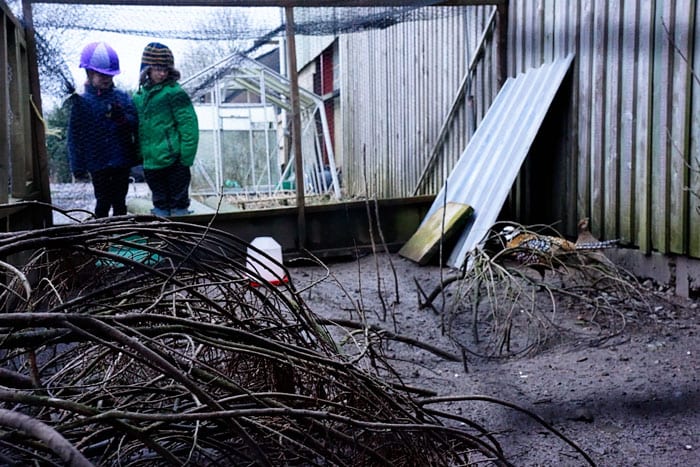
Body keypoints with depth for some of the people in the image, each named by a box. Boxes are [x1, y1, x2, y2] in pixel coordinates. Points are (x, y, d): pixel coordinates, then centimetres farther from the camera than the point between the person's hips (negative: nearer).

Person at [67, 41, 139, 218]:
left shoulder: (122, 97, 4)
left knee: (119, 202, 12)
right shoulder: (81, 103, -3)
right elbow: (75, 137, -3)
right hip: (98, 163, -2)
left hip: (122, 161, 2)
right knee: (103, 203, 4)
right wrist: (78, 167, -5)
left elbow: (135, 123, -4)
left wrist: (121, 117, -25)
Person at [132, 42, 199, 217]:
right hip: (150, 163, 6)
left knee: (178, 204, 4)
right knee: (160, 205, 16)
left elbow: (189, 125, -12)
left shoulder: (174, 93, -8)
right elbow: (137, 129, 19)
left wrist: (186, 158, -15)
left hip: (173, 161, -6)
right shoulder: (139, 96, 10)